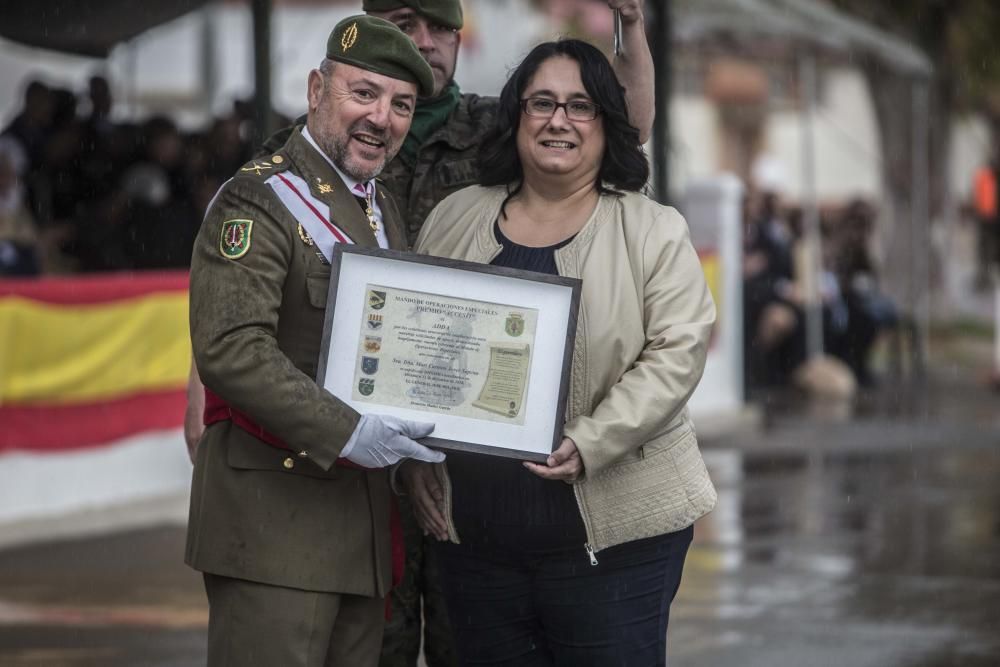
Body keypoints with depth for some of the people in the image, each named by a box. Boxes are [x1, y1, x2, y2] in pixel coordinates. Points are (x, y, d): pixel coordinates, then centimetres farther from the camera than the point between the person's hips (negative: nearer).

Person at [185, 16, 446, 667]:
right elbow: (228, 348, -20)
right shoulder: (258, 200, -9)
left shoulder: (385, 209, 18)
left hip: (366, 513, 8)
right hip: (273, 510, -8)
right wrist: (347, 433, -25)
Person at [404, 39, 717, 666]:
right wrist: (412, 455, 3)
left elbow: (676, 354, -9)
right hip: (473, 534, 3)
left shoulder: (654, 232, 0)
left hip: (613, 534, -3)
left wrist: (587, 445, -20)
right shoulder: (454, 220, 11)